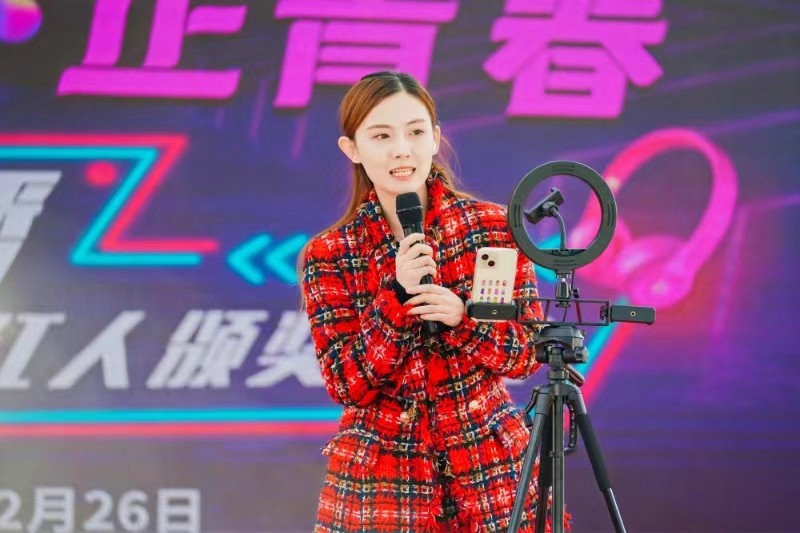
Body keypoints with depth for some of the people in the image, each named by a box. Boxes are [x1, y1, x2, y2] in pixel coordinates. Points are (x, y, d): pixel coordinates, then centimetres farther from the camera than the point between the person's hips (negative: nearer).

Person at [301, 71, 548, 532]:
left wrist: (462, 316, -20)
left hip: (490, 465, 0)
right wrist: (397, 294, -21)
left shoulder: (493, 225, -3)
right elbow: (347, 384, -9)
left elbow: (528, 351, -2)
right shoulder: (329, 255, -3)